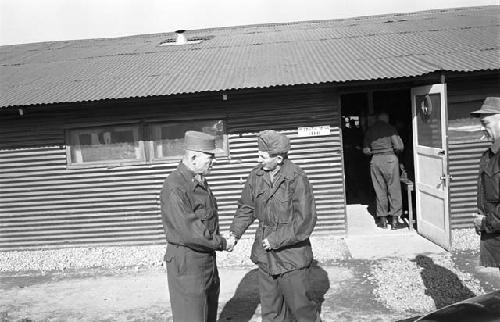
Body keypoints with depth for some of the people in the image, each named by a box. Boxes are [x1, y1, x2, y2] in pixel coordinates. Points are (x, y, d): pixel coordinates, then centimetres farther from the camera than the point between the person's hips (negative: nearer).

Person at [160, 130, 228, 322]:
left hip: (207, 259, 9)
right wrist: (221, 243, -15)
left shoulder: (199, 180, 7)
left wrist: (218, 240, 4)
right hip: (186, 262, -9)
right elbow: (189, 232, -27)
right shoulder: (175, 188, -24)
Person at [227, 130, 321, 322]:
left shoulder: (297, 179, -18)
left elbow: (305, 221, -18)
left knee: (299, 305, 8)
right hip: (265, 255, 5)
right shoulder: (256, 175, -1)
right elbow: (246, 208, 10)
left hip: (291, 255, -5)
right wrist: (235, 233, -2)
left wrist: (275, 240, -18)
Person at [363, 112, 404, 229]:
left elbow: (366, 150, 9)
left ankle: (383, 219, 13)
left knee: (380, 190, 9)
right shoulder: (390, 128, -1)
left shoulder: (369, 131, 9)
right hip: (390, 158, -3)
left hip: (375, 160, 3)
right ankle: (395, 219, 5)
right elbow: (399, 146, -8)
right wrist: (393, 151, 12)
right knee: (394, 190, 4)